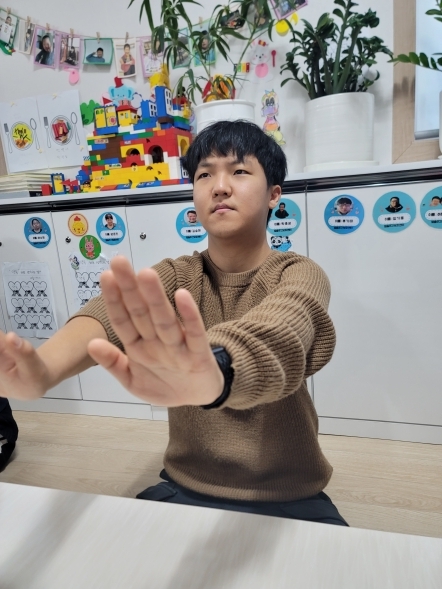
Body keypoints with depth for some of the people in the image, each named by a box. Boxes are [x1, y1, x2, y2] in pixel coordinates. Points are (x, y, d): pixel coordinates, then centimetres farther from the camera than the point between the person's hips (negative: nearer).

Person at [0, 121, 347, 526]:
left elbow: (282, 325, -34)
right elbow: (107, 314, -24)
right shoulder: (176, 276, -3)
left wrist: (217, 370, -56)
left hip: (289, 499, -1)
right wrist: (42, 371, -45)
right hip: (186, 489, 2)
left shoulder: (299, 275, -10)